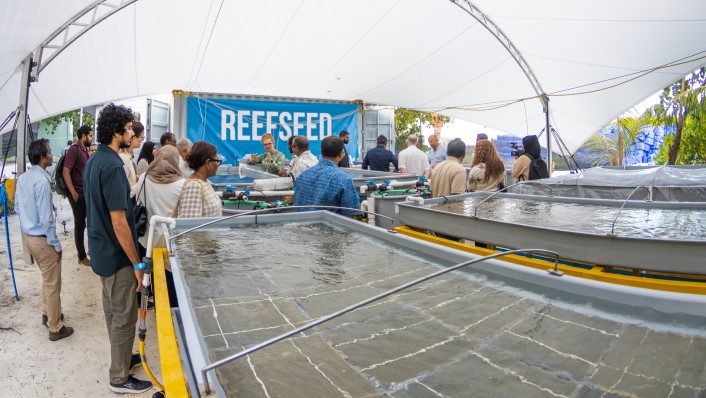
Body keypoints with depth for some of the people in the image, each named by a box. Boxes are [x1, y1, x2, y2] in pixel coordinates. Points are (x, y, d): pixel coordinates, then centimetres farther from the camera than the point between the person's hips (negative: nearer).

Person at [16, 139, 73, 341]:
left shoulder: (22, 178, 4)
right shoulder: (42, 181, -24)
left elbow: (17, 207, 15)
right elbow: (46, 218, -24)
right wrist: (56, 244, -16)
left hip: (28, 236, 9)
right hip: (42, 239, -9)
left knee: (46, 278, 25)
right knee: (53, 284, 3)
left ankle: (47, 314, 40)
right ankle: (56, 328, 14)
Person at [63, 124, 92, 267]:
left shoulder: (86, 150, 13)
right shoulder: (74, 149, -13)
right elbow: (66, 171, -20)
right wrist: (73, 193, -21)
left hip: (88, 193, 8)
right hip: (79, 195, -8)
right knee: (80, 225, 2)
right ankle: (82, 257, 12)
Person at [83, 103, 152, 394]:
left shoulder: (93, 161, 6)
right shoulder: (112, 165, -24)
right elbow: (119, 222, -25)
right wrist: (137, 263, -18)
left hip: (102, 251, 10)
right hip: (117, 256, -10)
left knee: (113, 311, 22)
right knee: (124, 317, 5)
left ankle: (123, 357, 40)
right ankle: (119, 378, 20)